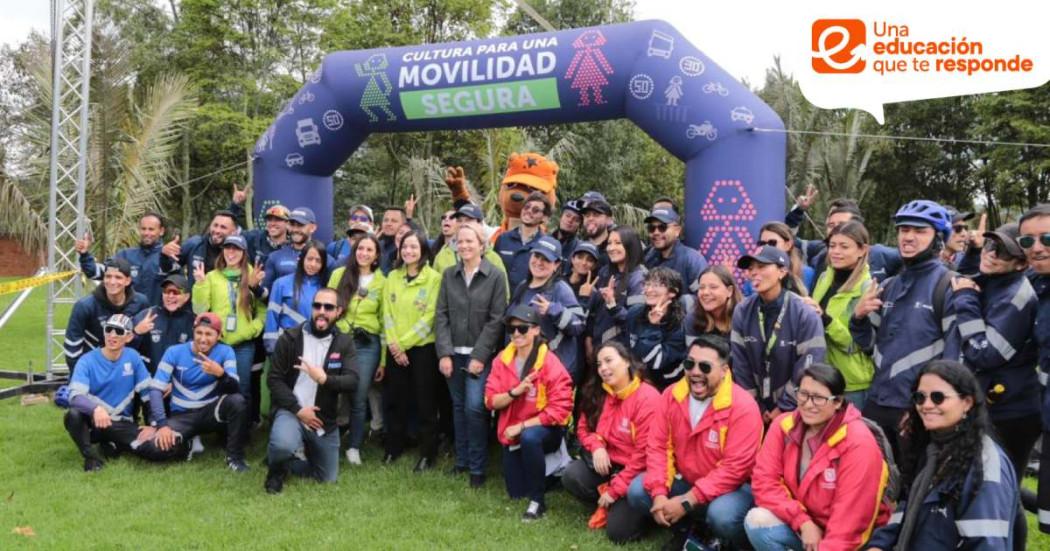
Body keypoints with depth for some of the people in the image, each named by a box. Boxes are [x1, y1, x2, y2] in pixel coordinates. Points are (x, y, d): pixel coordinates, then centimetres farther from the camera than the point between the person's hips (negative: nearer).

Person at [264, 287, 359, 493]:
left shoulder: (345, 342, -1)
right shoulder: (290, 338, -6)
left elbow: (352, 381, -12)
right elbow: (274, 379, -6)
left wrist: (325, 379, -32)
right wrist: (298, 409, -15)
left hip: (325, 420, 3)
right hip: (291, 411, -3)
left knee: (327, 479, 11)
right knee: (283, 446, -36)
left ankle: (285, 462, 38)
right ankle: (276, 467, 2)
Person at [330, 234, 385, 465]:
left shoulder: (381, 282, 6)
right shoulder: (339, 274, 5)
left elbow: (384, 321, 7)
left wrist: (383, 360, 5)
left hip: (367, 344, 0)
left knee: (359, 398, 2)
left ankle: (354, 447, 15)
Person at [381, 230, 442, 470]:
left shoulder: (434, 278, -6)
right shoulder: (392, 277, 8)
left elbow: (430, 317, -11)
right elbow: (387, 313, 5)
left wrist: (404, 342, -12)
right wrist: (393, 343, -7)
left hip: (423, 347, -4)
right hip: (396, 349, 4)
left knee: (425, 402, 3)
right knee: (396, 400, 12)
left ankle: (428, 453, 13)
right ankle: (394, 447, 26)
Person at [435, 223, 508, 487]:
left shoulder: (496, 276, -4)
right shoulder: (449, 274, 6)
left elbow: (496, 320, -7)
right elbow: (441, 315, 3)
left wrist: (480, 356, -12)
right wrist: (444, 353, -7)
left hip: (480, 354, -4)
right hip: (453, 353, 4)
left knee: (474, 406, -11)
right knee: (458, 407, 10)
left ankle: (477, 467, 2)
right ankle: (461, 461, 21)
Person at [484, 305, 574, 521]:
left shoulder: (550, 363, -20)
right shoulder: (502, 359, -6)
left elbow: (559, 410, -23)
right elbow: (491, 401, -8)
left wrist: (522, 426, -23)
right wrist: (515, 392, -26)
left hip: (546, 429, -5)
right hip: (512, 433, 5)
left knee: (529, 437, -40)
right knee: (516, 493, 9)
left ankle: (538, 500, -23)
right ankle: (542, 471, 41)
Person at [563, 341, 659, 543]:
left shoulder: (648, 398, -21)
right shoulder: (598, 393, 0)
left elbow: (645, 454, -20)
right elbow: (584, 428, 13)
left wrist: (615, 489, -17)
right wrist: (597, 447, -11)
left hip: (639, 472, -6)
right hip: (608, 462, 6)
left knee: (617, 531, -17)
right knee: (570, 476, -20)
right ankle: (606, 505, 6)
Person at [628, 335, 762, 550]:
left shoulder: (743, 407, -23)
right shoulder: (671, 395, -6)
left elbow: (734, 468, -24)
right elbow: (658, 446, -4)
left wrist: (686, 502, -26)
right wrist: (659, 493, -19)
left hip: (732, 486, -5)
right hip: (684, 480, 5)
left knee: (721, 516, -35)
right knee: (637, 491, -13)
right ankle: (682, 527, 12)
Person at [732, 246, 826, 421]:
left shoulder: (805, 315, -16)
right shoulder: (742, 312, -5)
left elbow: (808, 370, -17)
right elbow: (740, 365, -3)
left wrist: (783, 408, -13)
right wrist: (755, 407, -4)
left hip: (794, 410, -3)